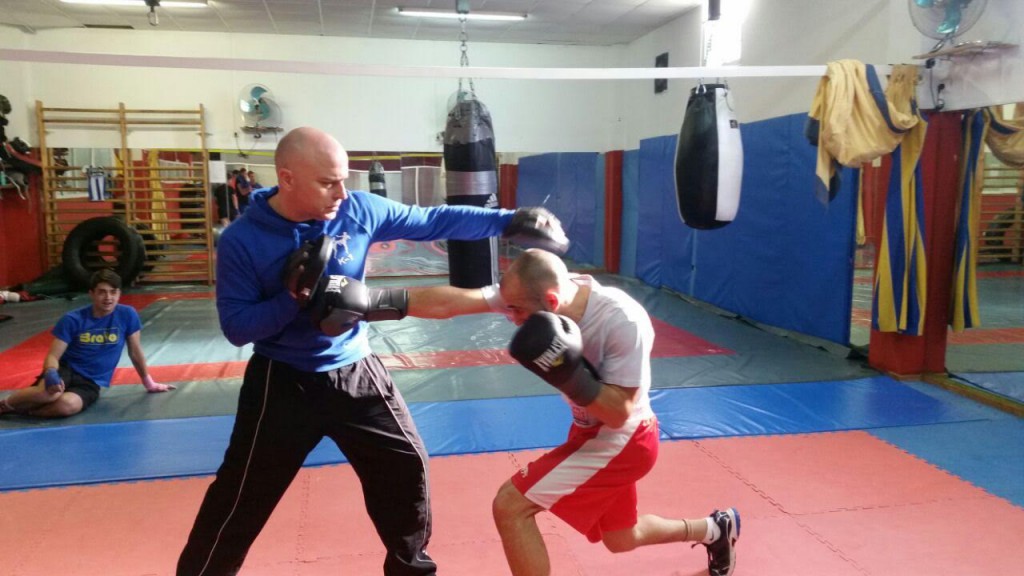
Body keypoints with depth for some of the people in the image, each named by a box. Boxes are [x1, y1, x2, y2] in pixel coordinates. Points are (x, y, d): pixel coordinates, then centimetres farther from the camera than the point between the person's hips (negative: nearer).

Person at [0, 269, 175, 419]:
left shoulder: (127, 315, -6)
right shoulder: (72, 320, -6)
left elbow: (135, 352, 6)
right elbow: (53, 356, -6)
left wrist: (149, 383, 14)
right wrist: (51, 374, -29)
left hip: (91, 383, 0)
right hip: (66, 370, 0)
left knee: (68, 405, -35)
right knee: (49, 393, -37)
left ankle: (20, 408, -7)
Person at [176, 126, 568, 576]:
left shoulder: (358, 210, -10)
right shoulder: (241, 240, -16)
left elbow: (433, 221, -6)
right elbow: (236, 327, -16)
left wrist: (509, 221, -10)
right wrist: (296, 298, -30)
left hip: (356, 373, 4)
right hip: (283, 382, -3)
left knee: (407, 467, 12)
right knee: (242, 497, 4)